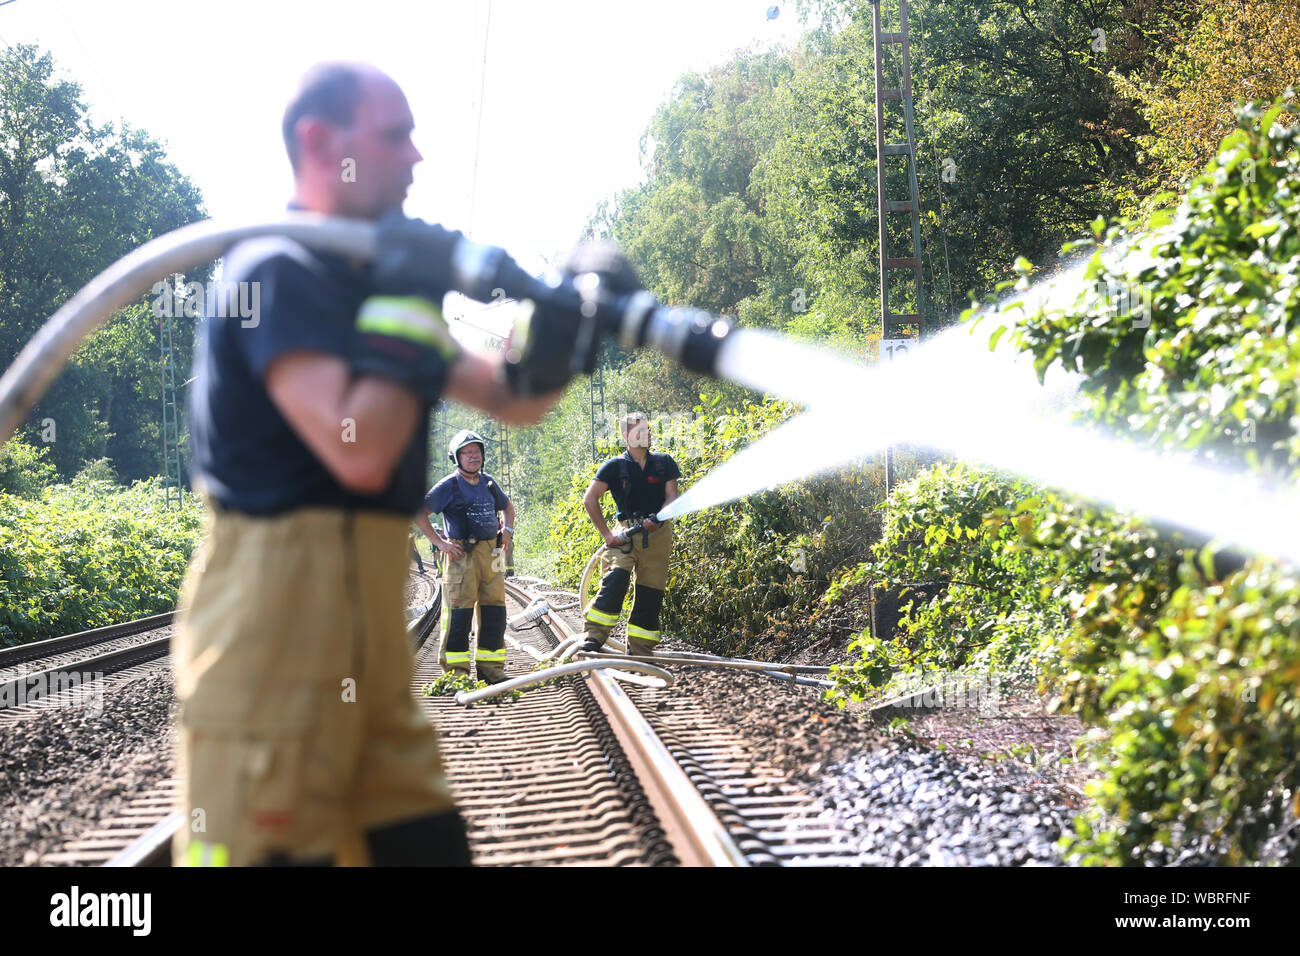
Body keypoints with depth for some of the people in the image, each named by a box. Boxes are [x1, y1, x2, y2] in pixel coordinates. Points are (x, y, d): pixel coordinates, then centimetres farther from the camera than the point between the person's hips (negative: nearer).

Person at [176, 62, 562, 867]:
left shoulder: (368, 279, 18)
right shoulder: (276, 273, -11)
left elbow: (511, 400, 20)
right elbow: (359, 453, -22)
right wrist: (409, 301, -14)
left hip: (366, 617, 9)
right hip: (276, 613, -9)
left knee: (427, 841, 9)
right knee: (272, 844, -8)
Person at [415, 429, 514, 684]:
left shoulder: (489, 483, 14)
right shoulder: (449, 486, -3)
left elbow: (508, 506, 32)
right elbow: (419, 512, -4)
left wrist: (507, 529, 13)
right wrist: (439, 542, -9)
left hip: (491, 554, 6)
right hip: (461, 555, -6)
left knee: (494, 612, 6)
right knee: (459, 613, -7)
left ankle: (490, 669, 15)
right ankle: (457, 672, -2)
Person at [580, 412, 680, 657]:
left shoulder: (664, 463, 12)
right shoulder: (615, 466, 4)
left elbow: (672, 496, 5)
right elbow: (590, 500, 0)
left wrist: (659, 518, -16)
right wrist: (606, 534, -7)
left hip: (658, 533, 3)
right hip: (626, 531, -3)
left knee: (650, 593, 1)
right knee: (615, 578, -25)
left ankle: (639, 651, 9)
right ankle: (594, 636, -25)